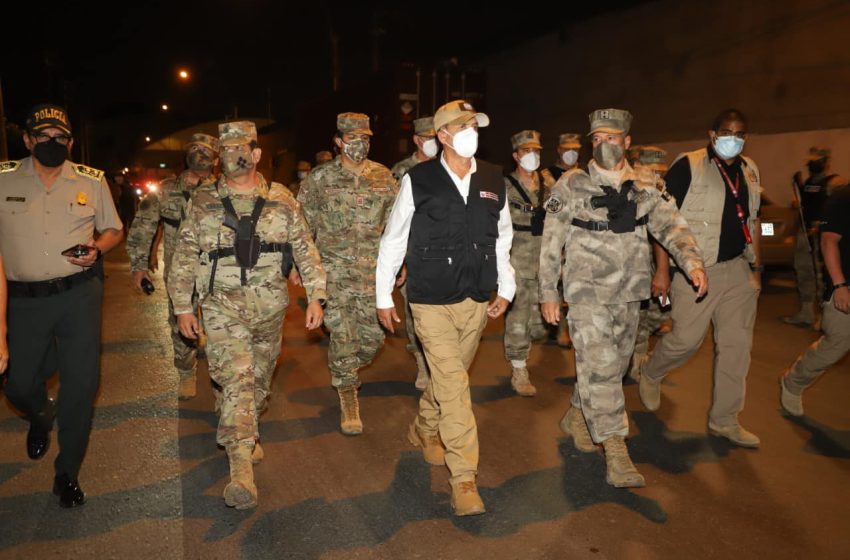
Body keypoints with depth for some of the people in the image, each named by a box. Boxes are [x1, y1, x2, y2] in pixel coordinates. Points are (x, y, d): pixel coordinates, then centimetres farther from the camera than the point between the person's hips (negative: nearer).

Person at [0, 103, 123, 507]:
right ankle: (40, 417, 48)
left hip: (79, 294, -1)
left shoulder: (92, 181, 4)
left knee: (82, 383, -1)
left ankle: (67, 474, 18)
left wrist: (97, 249, -7)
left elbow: (113, 230, 13)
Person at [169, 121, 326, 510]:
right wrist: (182, 307, 4)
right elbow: (185, 256, 6)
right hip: (223, 306, -2)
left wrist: (315, 296, -2)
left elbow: (305, 249, 5)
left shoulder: (280, 199, 3)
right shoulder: (203, 201, 2)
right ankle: (241, 468, -15)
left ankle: (245, 436, 41)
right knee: (236, 380, -14)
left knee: (260, 379, 15)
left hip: (270, 306, 2)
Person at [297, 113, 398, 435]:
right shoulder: (320, 178, 0)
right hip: (335, 268, -2)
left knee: (373, 335, 5)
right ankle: (348, 399, 15)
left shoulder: (383, 176, 6)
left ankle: (345, 371, 36)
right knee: (342, 334, -2)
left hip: (374, 269, 3)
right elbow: (303, 224, 4)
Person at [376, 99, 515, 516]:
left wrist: (506, 289, 10)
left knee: (450, 378, 18)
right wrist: (383, 297, 3)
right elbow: (393, 241, 1)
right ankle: (464, 479, 2)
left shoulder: (494, 180, 5)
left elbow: (502, 238, 14)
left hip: (477, 301, 5)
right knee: (454, 386, -8)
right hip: (432, 302, -4)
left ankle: (423, 429, 45)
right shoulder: (418, 180, -6)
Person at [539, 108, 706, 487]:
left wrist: (693, 262, -20)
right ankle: (616, 454, -7)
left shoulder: (646, 185, 7)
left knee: (614, 365, 15)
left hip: (628, 294, 5)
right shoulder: (571, 186, -3)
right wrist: (548, 293, -3)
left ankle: (576, 416, 37)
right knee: (600, 365, -12)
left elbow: (671, 226, -2)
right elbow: (551, 244, -1)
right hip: (587, 292, -4)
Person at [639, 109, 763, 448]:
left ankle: (724, 420, 19)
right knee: (686, 338, -6)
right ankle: (650, 374, 27)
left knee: (737, 344, 7)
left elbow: (753, 221, 19)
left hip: (738, 270, 6)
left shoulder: (749, 171, 11)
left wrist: (757, 267, 16)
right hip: (696, 270, -6)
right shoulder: (688, 166, -8)